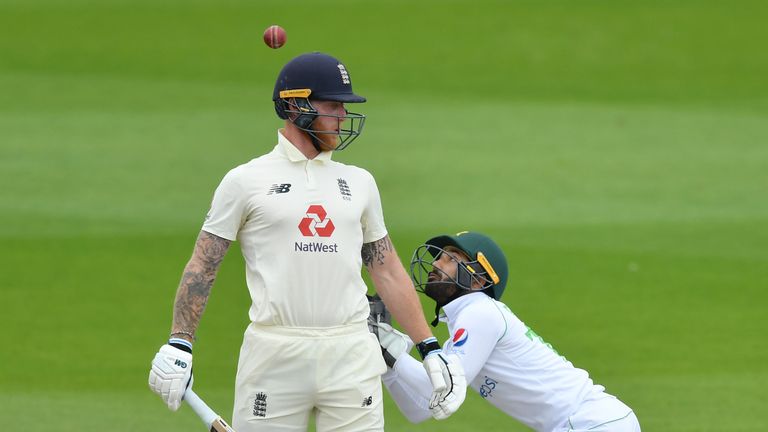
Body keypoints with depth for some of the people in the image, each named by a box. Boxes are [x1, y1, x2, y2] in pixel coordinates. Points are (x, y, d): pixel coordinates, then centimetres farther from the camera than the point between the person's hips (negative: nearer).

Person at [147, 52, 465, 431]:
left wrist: (430, 349, 12)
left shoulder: (359, 182, 16)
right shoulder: (245, 181, 4)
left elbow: (388, 271, 18)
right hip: (274, 354, -3)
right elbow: (203, 266, 3)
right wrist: (178, 344, -6)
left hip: (351, 356, 3)